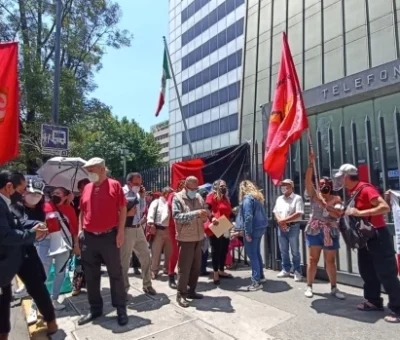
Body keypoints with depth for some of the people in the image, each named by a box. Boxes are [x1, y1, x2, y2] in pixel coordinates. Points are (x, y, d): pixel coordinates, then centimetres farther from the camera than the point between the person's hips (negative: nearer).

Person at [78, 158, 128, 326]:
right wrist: (80, 231, 8)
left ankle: (121, 309, 19)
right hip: (89, 238, 5)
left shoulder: (114, 185, -5)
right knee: (91, 276, 14)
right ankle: (95, 309, 30)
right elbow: (82, 211, 17)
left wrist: (120, 231, -10)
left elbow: (123, 208, -5)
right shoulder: (87, 188, 10)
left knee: (115, 274, 5)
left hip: (109, 237, -5)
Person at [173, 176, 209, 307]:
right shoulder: (178, 198, -8)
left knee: (196, 267, 14)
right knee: (184, 267, 1)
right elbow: (177, 216, -21)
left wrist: (205, 216, -13)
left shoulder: (199, 197, 8)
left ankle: (191, 290, 29)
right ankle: (181, 294, 15)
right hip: (185, 238, -6)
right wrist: (196, 213, -28)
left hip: (198, 237, 6)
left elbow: (204, 217, 12)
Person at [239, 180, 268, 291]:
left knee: (252, 255, -3)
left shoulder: (247, 198, -12)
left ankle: (256, 282, 0)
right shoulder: (257, 197, 15)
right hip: (261, 227, 9)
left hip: (253, 229, -9)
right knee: (257, 253, 19)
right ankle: (261, 276, 29)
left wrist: (247, 232, -18)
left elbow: (248, 217, -20)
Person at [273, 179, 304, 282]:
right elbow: (275, 212, 12)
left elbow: (298, 214, -14)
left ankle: (297, 272, 11)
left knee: (295, 251, 1)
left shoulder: (297, 198, -5)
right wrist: (280, 221, -7)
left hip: (293, 227, -5)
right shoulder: (279, 199, 14)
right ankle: (286, 270, 23)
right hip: (281, 227, 6)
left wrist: (284, 220, -15)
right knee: (283, 251, 12)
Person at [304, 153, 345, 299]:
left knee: (330, 261, 9)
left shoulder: (336, 199, 3)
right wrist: (311, 163, -17)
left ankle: (334, 288, 21)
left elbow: (338, 214, -12)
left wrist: (324, 204, -20)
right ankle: (309, 286, 11)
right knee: (313, 259, 2)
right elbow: (308, 180, -10)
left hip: (331, 233, 1)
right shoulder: (314, 195, 2)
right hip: (314, 231, -1)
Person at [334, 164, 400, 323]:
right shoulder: (353, 192, 9)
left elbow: (385, 207, -28)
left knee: (386, 273, -3)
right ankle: (374, 301, 27)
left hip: (378, 236, -9)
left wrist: (360, 213, -31)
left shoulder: (366, 189, -19)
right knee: (367, 271, 14)